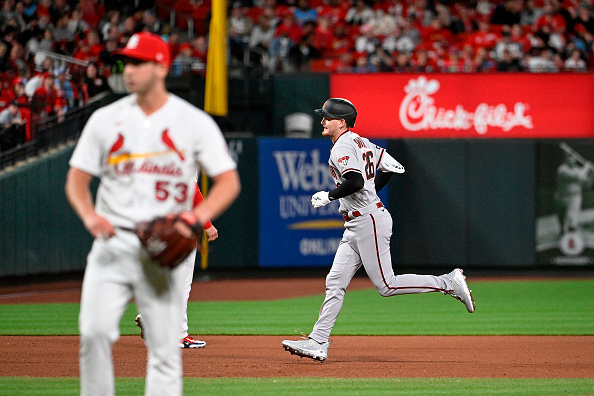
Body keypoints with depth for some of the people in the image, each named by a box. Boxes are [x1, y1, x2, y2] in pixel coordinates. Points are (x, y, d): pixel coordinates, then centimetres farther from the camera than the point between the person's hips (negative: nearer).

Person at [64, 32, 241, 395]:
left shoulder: (194, 122, 1)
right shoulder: (106, 119, 8)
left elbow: (229, 181, -1)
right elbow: (77, 178, 10)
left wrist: (196, 216, -19)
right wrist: (89, 215, -12)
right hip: (113, 241, 1)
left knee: (165, 346, -3)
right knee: (94, 331, -15)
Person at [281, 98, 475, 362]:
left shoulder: (342, 147, -13)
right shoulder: (360, 142, 17)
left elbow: (355, 181, -29)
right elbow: (394, 167, 19)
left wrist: (328, 196, -16)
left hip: (369, 221, -10)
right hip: (355, 226, 10)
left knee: (386, 285, -8)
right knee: (335, 282, 5)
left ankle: (449, 283, -1)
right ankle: (318, 343, 2)